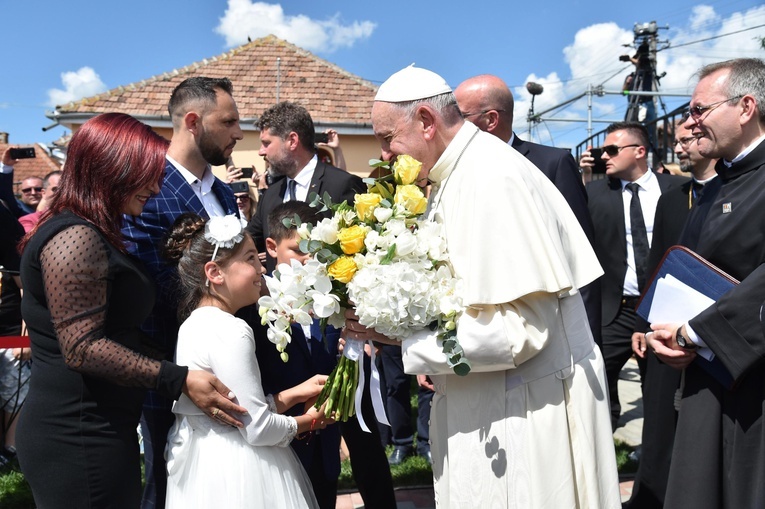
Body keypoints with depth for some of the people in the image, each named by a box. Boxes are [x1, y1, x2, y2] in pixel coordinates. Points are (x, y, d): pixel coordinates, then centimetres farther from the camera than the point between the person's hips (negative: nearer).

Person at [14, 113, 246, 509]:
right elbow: (82, 348, -24)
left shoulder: (94, 236, 14)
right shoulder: (75, 238, -18)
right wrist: (180, 380, -24)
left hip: (93, 431, 10)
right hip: (80, 437, -10)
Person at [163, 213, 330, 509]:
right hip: (236, 474, -9)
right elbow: (259, 429, -20)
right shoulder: (231, 331, -21)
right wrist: (309, 421, -4)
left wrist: (294, 394, 8)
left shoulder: (193, 324, 7)